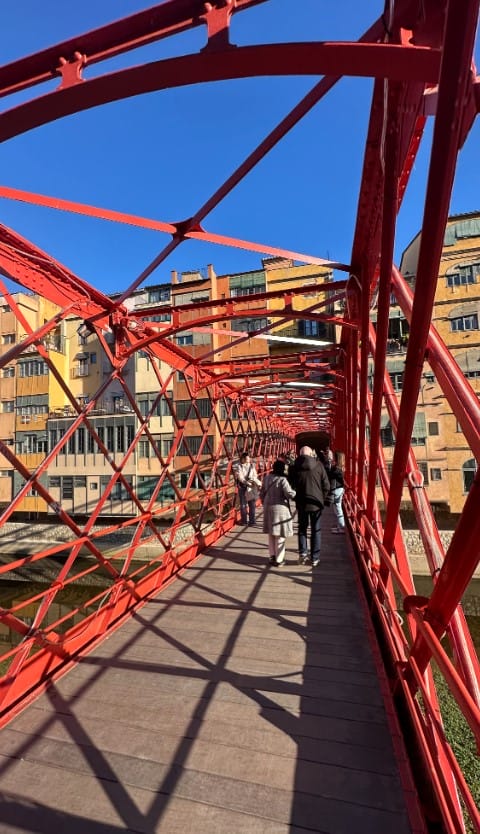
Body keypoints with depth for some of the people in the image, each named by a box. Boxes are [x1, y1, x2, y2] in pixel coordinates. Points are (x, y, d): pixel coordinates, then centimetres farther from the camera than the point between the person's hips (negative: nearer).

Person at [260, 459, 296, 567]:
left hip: (268, 507, 6)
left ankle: (272, 556, 26)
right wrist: (296, 492, -2)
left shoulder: (266, 478, 2)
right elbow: (290, 494, -21)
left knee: (271, 533, 18)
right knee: (280, 535, 5)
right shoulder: (282, 479, -17)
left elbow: (262, 493, 10)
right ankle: (279, 560, 12)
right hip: (280, 508, -6)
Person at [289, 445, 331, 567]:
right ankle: (314, 558, 15)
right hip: (316, 502, -1)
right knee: (316, 530, 10)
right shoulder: (318, 465, -8)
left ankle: (302, 552, 6)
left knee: (302, 527, 18)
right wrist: (323, 498, 9)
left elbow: (292, 485, 0)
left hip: (301, 502, 1)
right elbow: (326, 485, -5)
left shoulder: (295, 467, -6)